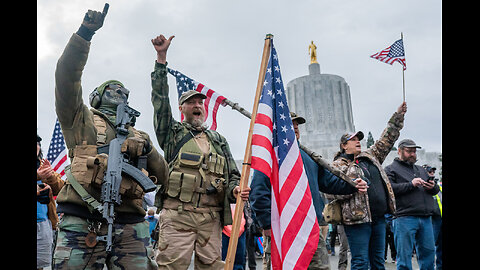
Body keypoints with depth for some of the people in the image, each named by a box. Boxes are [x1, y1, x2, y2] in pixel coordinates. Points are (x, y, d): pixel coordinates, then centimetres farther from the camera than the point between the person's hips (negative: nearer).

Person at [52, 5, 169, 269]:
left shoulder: (136, 135, 25)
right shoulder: (82, 119, 14)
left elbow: (162, 174, 23)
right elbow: (67, 76, -1)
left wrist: (147, 150, 10)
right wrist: (85, 32, -8)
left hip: (130, 226, 4)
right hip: (83, 222, -3)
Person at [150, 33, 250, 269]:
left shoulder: (219, 140, 21)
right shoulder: (172, 132, 12)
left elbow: (233, 175, 20)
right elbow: (160, 98, 2)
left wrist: (235, 190, -4)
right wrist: (161, 58, -2)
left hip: (211, 218, 3)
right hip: (177, 215, -3)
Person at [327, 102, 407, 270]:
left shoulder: (370, 157, 18)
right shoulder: (338, 165, -2)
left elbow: (387, 139, 23)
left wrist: (398, 116, 19)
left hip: (379, 217, 7)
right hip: (358, 219, -7)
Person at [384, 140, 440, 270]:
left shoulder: (421, 170, 25)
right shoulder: (391, 169, 4)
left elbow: (436, 190, 25)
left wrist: (433, 187, 1)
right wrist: (410, 184, -15)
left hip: (426, 218, 6)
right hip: (404, 218, -6)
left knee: (428, 252, 9)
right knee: (404, 254, -3)